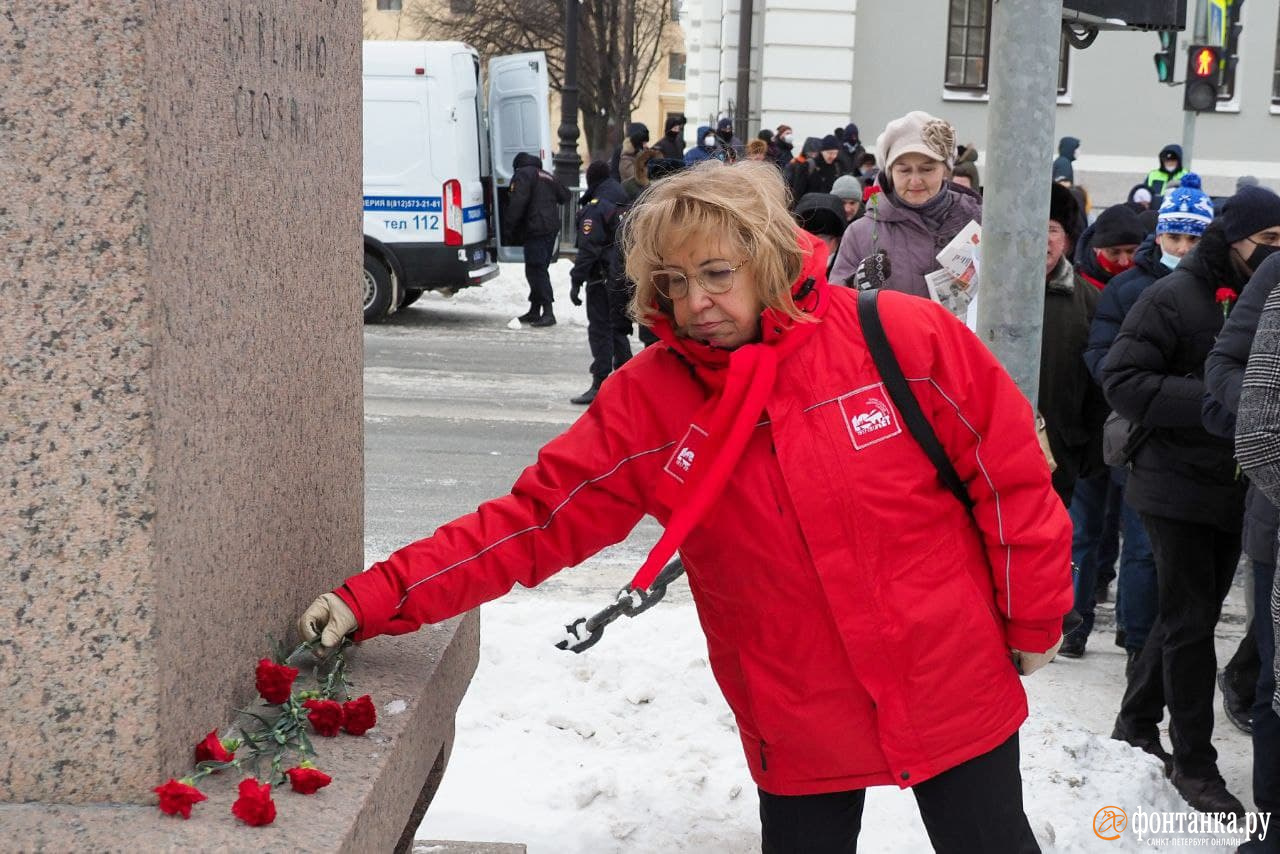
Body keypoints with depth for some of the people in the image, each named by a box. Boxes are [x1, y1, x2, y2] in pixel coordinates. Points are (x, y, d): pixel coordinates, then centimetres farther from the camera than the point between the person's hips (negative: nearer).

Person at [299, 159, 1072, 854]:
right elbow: (534, 521, -11)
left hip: (955, 690, -1)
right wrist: (379, 599, -19)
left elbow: (1010, 473, -5)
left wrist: (1033, 619, 2)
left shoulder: (905, 338, -14)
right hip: (802, 728, 1)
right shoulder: (647, 400, -9)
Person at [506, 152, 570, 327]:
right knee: (539, 270, 15)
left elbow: (517, 202, -14)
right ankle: (535, 310, 19)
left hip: (536, 229, -9)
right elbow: (563, 197, 28)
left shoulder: (522, 175, -2)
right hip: (552, 229, 9)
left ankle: (548, 312, -16)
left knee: (536, 271, -10)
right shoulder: (548, 176, 23)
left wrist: (510, 225, -8)